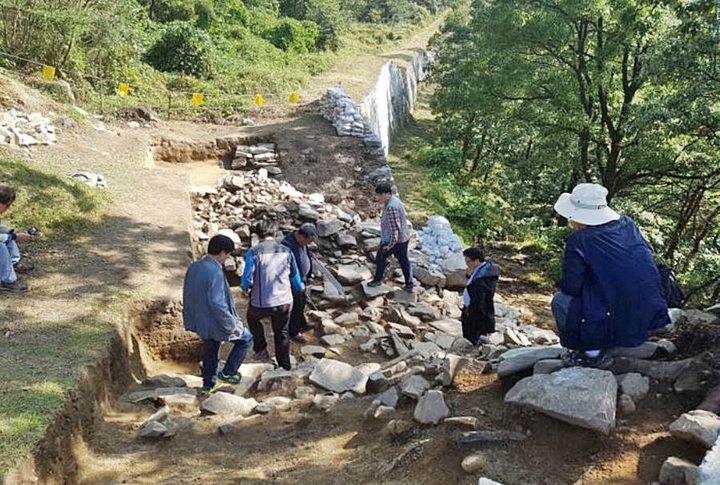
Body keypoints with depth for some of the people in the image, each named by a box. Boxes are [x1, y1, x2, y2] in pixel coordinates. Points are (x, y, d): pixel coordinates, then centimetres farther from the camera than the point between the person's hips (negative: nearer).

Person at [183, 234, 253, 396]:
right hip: (215, 322, -8)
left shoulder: (193, 267, -1)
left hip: (201, 321, 8)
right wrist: (231, 325, -22)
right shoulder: (215, 272, -28)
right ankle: (227, 373, 18)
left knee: (210, 352, 26)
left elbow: (188, 295, 9)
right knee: (246, 338, 14)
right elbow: (216, 303, -32)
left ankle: (208, 385, 39)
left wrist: (192, 317, 20)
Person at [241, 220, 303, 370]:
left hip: (261, 303, -2)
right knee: (282, 333, 22)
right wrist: (300, 287, 33)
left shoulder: (253, 252, -13)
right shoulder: (286, 251, -2)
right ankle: (285, 366, 30)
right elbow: (294, 275, 11)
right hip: (284, 301, 2)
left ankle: (261, 349, 32)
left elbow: (247, 280, -13)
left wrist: (244, 287, 12)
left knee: (252, 318, 32)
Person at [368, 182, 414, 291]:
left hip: (392, 240, -9)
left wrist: (391, 244, -23)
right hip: (404, 238, 9)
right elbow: (405, 215, 18)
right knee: (403, 260, 18)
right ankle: (409, 285, 27)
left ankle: (377, 280, 33)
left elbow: (395, 229, -31)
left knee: (380, 258, 15)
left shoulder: (391, 207, -30)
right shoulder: (395, 200, 3)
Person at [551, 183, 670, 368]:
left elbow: (571, 287, -13)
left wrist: (564, 284, 10)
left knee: (560, 300, 8)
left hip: (618, 325, -8)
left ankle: (594, 354, 5)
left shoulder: (579, 240, -15)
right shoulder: (628, 224, 5)